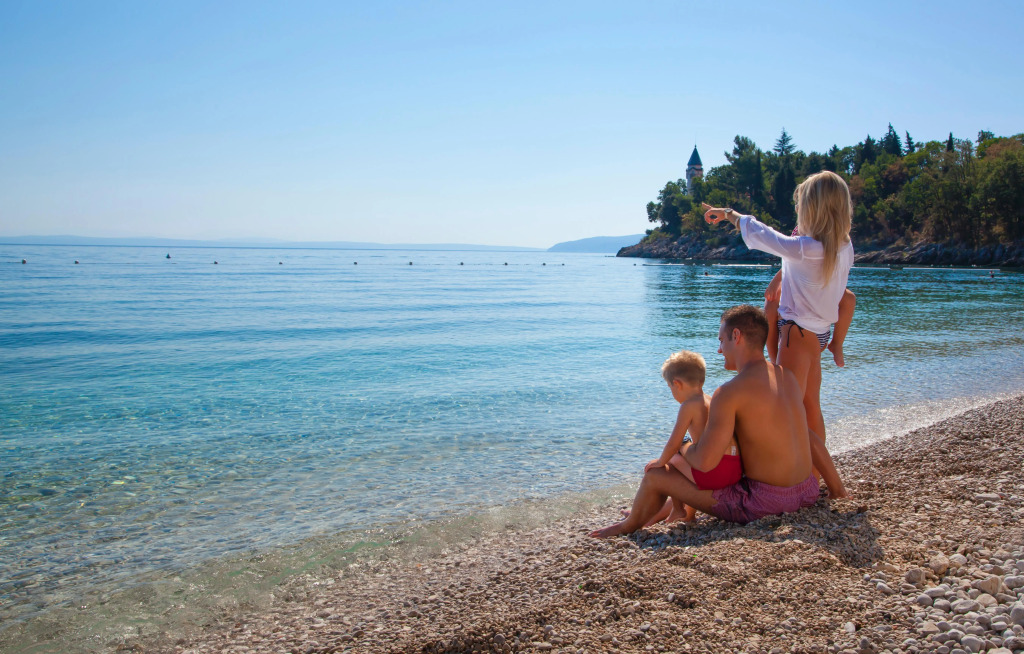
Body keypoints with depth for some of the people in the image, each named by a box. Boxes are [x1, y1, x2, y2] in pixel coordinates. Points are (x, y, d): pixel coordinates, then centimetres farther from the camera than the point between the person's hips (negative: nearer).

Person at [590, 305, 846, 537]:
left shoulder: (730, 392, -19)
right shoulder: (788, 377, 4)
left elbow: (705, 461, -22)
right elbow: (812, 439, 11)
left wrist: (682, 450, 1)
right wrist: (837, 489, 19)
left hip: (763, 502, -8)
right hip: (807, 493, 8)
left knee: (655, 476, 4)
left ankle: (631, 525, 36)